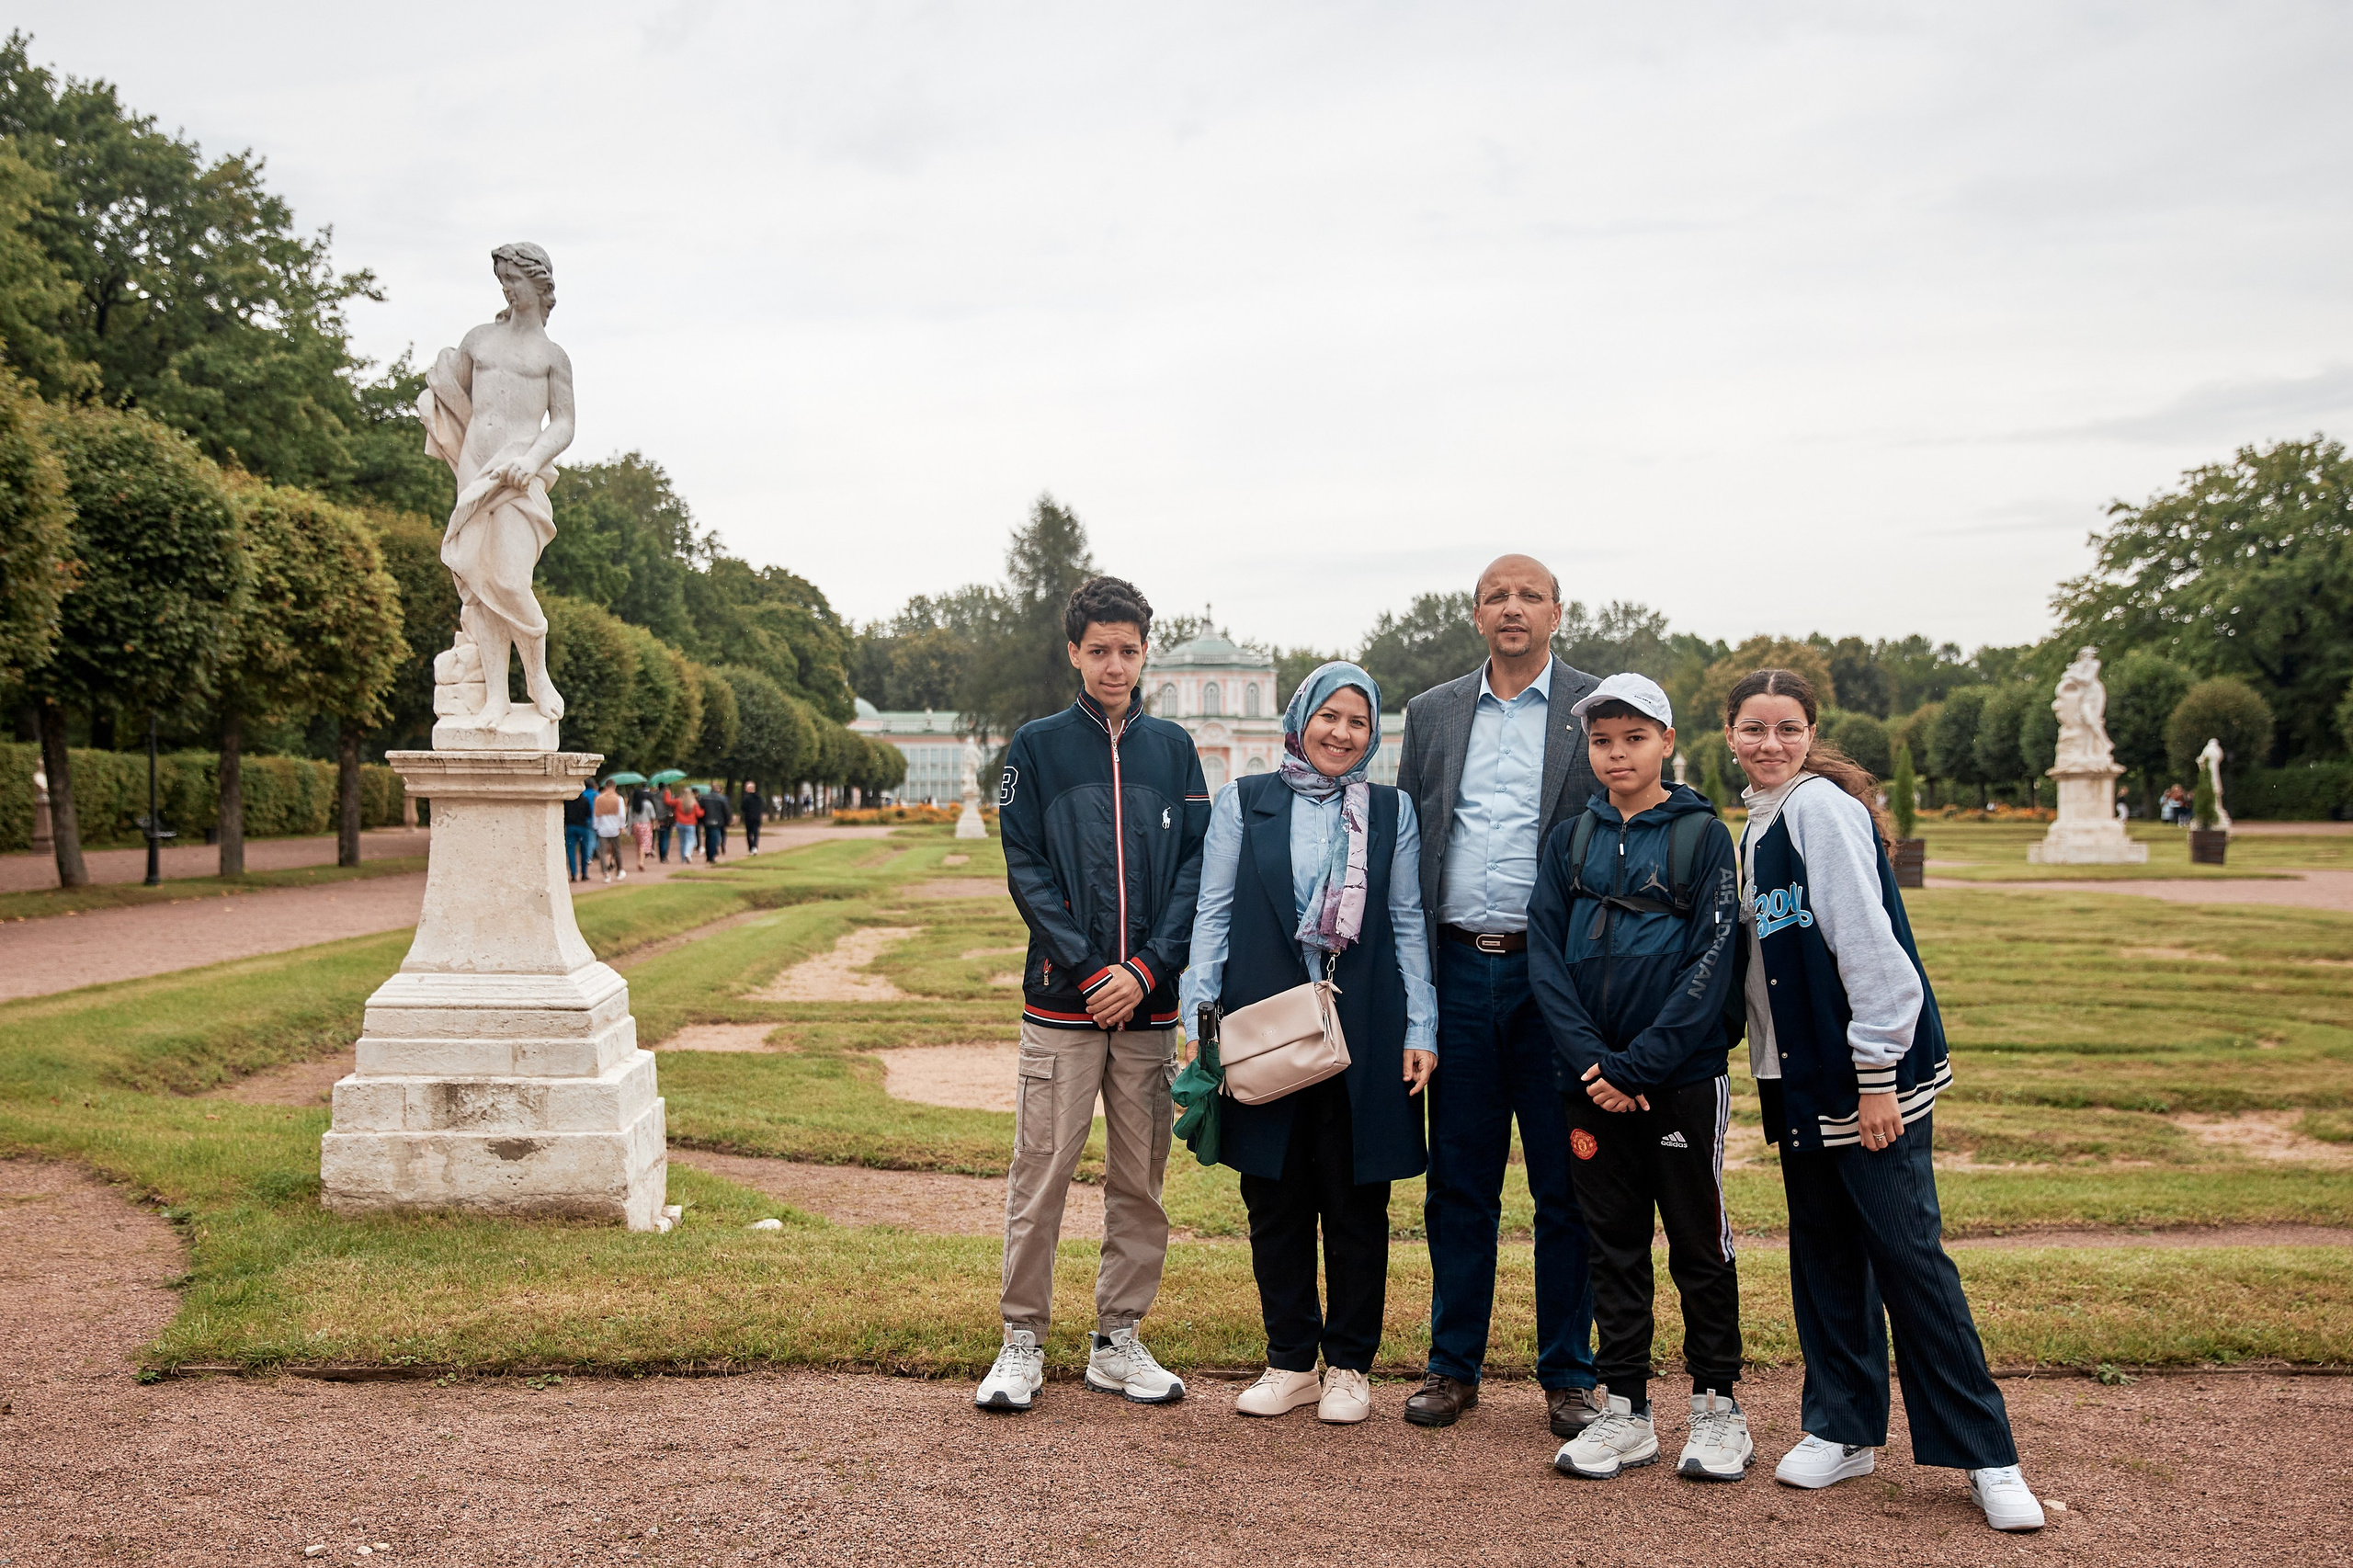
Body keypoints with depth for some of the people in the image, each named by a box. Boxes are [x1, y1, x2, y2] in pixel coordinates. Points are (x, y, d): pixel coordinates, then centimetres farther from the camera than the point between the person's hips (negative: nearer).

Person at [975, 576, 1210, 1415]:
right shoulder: (1036, 747, 4)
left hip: (1151, 1000, 2)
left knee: (1140, 1180, 8)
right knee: (1040, 1174, -1)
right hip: (1062, 998, -2)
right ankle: (1023, 1343, 12)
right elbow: (1025, 868, -2)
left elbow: (1195, 867, 4)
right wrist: (1089, 970, -12)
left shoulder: (1173, 748, 9)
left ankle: (1119, 1342, 20)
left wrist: (1145, 969, -9)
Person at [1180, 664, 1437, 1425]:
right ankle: (1290, 1361, 20)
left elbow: (1409, 926, 9)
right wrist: (1199, 1018, -4)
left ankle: (1348, 1366, 19)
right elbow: (1213, 915, 5)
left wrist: (1420, 1030, 1)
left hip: (1363, 1033, 0)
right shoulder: (1244, 803, 7)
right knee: (1275, 1200, 6)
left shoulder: (1392, 812, 10)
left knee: (1357, 1203, 5)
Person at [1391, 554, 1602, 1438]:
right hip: (1459, 968, 3)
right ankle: (1453, 1366, 21)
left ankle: (1567, 1377, 18)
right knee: (1458, 1182, 9)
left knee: (1567, 1188, 5)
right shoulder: (1432, 714, 12)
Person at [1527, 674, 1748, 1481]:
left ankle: (1717, 1409, 21)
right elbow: (1545, 958, 2)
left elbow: (1712, 965, -10)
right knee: (1614, 1247, 10)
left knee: (1699, 1245, 7)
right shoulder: (1571, 841, 7)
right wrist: (1592, 1061, -10)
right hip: (1592, 1079, 3)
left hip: (1684, 1078, -3)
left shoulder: (1703, 835, -3)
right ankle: (1625, 1414, 20)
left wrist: (1640, 1061, -16)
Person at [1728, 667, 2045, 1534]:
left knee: (1907, 1253, -5)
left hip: (1870, 1069, -8)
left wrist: (1876, 1076, -18)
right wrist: (1778, 1071, 16)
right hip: (1800, 1075, 8)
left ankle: (1986, 1456, 4)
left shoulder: (1822, 806, -12)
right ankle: (1843, 1429, 22)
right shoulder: (1758, 822, 14)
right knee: (1824, 1253, 12)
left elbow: (1867, 942, -17)